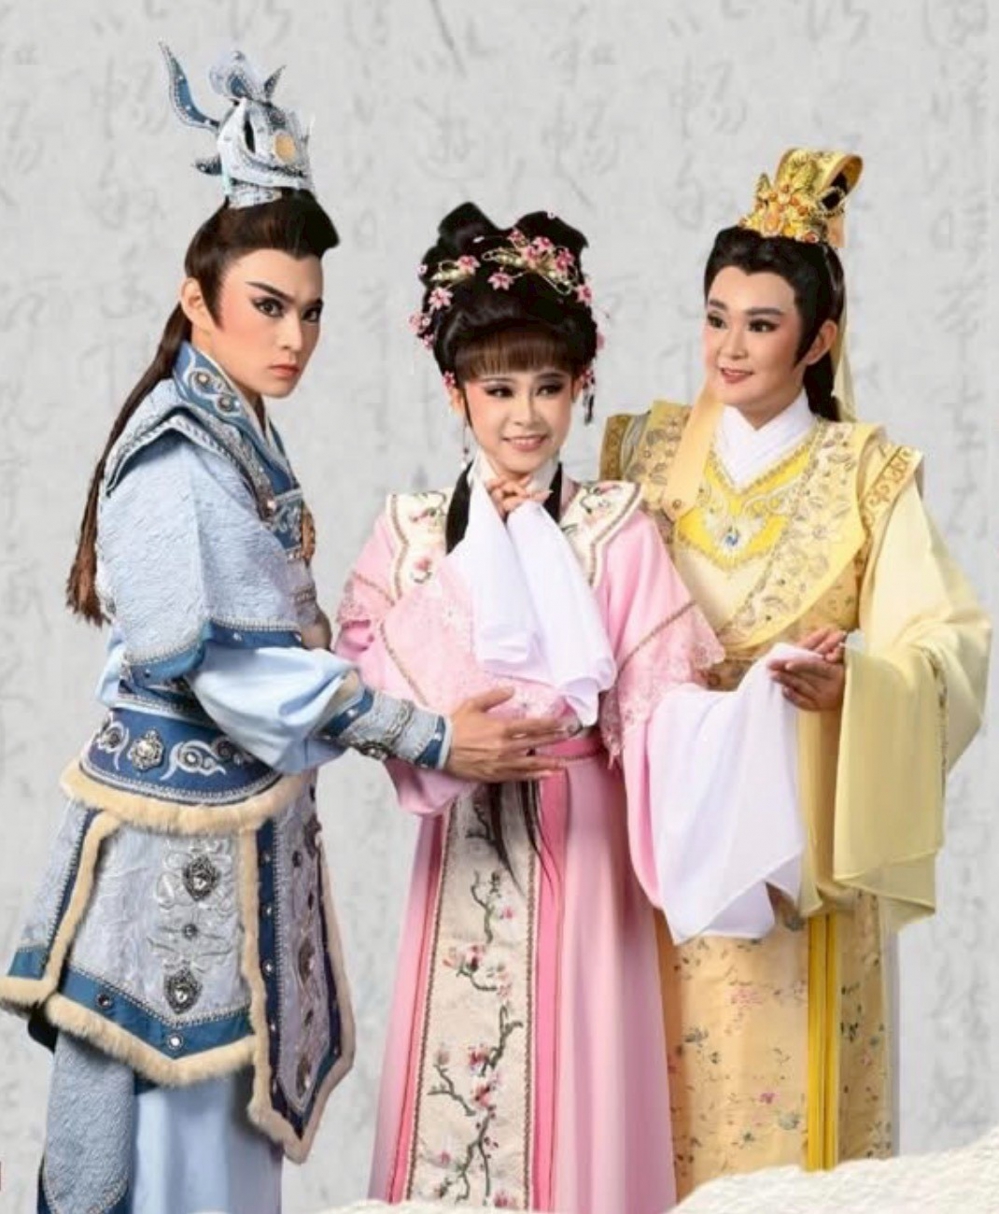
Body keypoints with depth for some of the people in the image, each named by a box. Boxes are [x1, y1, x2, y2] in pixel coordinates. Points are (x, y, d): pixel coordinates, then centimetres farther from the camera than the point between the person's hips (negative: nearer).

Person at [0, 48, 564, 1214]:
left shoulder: (241, 439, 10)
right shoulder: (175, 456, -18)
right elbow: (230, 668, -22)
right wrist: (431, 740, -19)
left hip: (243, 827, 9)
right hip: (178, 832, -9)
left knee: (228, 1108, 15)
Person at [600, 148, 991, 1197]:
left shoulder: (867, 474, -2)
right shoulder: (645, 449, 7)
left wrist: (849, 679, -28)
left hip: (797, 828, -2)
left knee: (783, 1074, -1)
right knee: (667, 1072, 3)